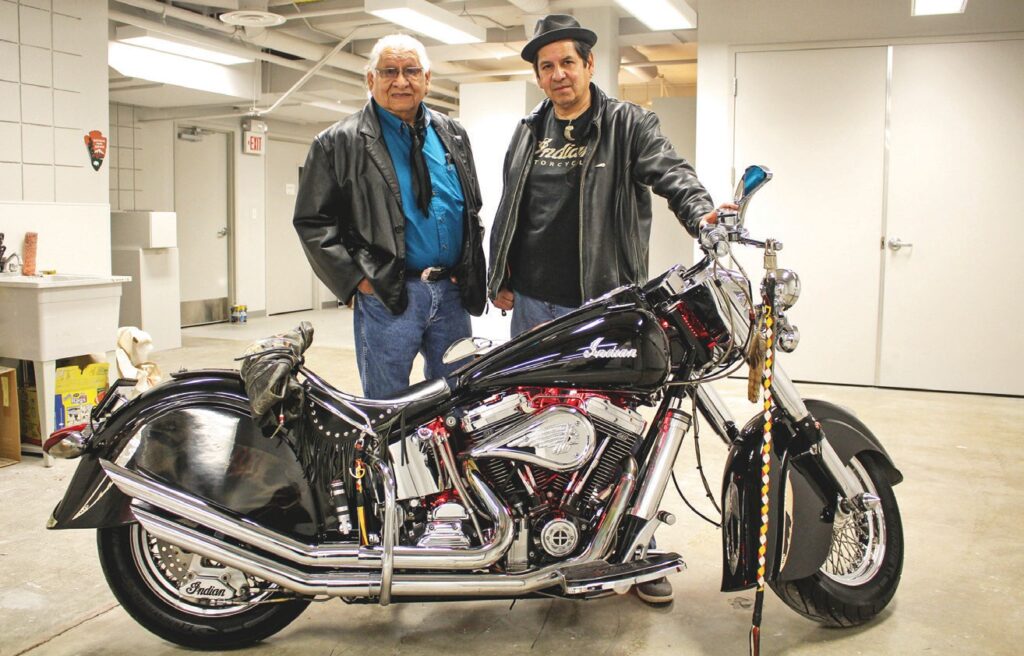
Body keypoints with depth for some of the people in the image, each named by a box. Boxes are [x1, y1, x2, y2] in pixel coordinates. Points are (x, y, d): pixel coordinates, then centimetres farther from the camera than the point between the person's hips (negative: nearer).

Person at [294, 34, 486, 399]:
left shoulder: (453, 136, 13)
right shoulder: (339, 143, -2)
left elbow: (473, 210, 19)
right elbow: (312, 221, -4)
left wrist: (470, 271, 7)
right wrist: (355, 279, -12)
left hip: (453, 293, 5)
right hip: (385, 296, -4)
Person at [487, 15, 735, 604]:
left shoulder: (628, 125, 1)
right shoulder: (527, 134, 15)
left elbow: (672, 173, -14)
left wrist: (701, 212, -34)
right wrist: (500, 279, 12)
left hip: (604, 307, -4)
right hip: (533, 306, 5)